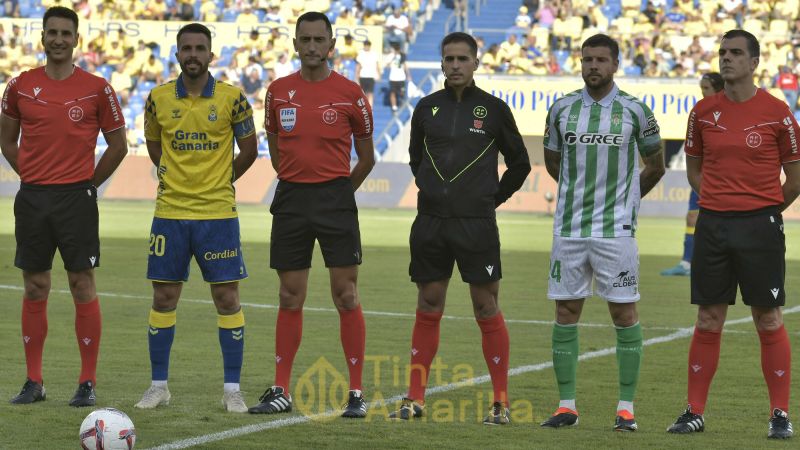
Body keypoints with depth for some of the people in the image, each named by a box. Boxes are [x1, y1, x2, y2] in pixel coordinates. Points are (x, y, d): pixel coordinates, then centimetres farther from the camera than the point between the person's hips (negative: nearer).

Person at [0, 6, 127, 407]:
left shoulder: (96, 89, -1)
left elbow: (118, 144, 6)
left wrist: (88, 183, 2)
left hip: (77, 197, -2)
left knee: (82, 286, -3)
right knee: (34, 289, 6)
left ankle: (88, 383, 1)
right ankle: (33, 382, 12)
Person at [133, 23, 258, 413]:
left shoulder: (231, 99, -4)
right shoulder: (158, 98, 1)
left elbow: (249, 149, 6)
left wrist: (221, 180, 7)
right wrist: (174, 177, 12)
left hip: (218, 213, -2)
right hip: (169, 212, 2)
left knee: (227, 296, -1)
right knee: (163, 296, 5)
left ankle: (232, 390, 7)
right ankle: (158, 385, 16)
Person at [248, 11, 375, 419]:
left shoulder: (349, 94, -1)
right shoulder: (278, 92, 6)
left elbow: (366, 156, 7)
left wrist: (338, 192, 9)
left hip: (336, 198, -3)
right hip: (291, 199, 3)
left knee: (346, 296, -3)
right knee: (290, 298, 6)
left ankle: (356, 392, 2)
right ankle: (281, 391, 11)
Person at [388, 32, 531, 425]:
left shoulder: (493, 109, -1)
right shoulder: (427, 108, 7)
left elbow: (519, 164, 9)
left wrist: (491, 200, 7)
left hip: (476, 224, -3)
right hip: (430, 222, 3)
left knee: (487, 310, -1)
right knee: (428, 309, 7)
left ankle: (501, 402, 5)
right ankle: (415, 399, 12)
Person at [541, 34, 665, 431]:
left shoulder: (635, 111, 0)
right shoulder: (561, 109, 5)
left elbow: (655, 166, 13)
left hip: (616, 230, -2)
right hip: (568, 229, 2)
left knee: (624, 313, -1)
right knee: (566, 312, 3)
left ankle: (626, 408, 5)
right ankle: (566, 406, 10)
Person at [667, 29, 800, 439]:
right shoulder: (704, 112, 6)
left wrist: (764, 212, 7)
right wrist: (718, 202, 8)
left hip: (760, 224, -3)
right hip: (712, 224, 3)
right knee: (708, 321, 5)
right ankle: (695, 412, 11)